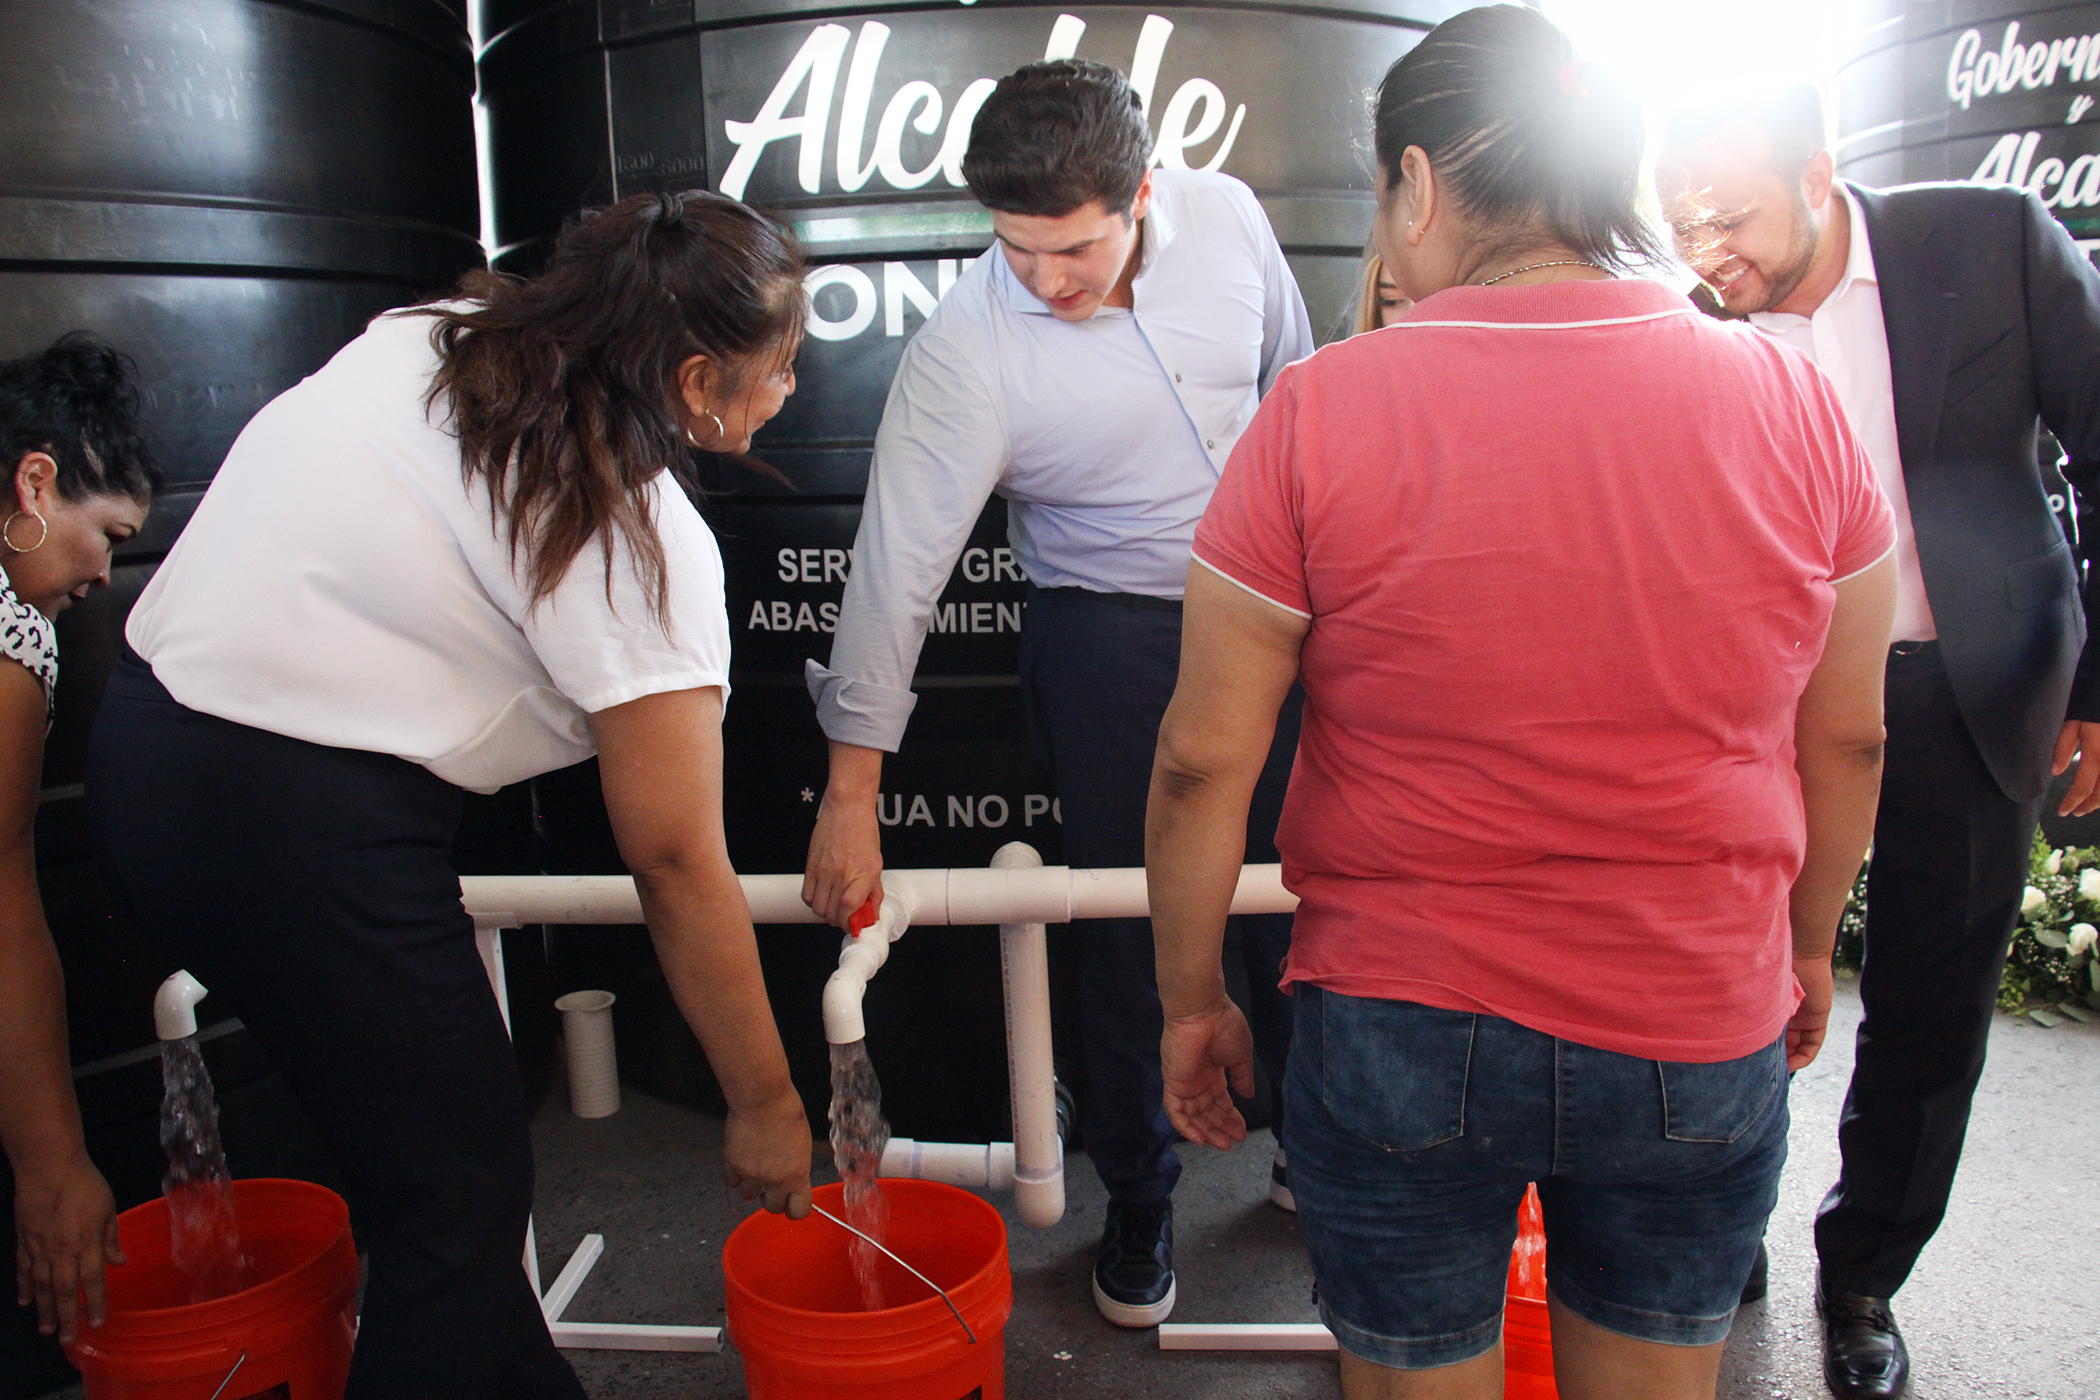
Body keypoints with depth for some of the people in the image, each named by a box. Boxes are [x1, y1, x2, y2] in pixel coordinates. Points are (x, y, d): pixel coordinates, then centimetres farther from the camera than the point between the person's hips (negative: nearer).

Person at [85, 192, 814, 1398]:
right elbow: (676, 863, -14)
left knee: (430, 1138, 19)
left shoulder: (433, 338, 7)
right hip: (300, 818, -9)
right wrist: (764, 1105, -4)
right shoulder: (638, 538, -17)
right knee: (463, 1191, 5)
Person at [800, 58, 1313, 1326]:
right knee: (1130, 925, 3)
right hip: (1108, 639, -3)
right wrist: (853, 789, -21)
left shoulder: (1226, 219, -9)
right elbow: (900, 559, -21)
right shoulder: (965, 350, -21)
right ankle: (1138, 1199, 27)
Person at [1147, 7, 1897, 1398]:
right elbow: (1846, 742, 4)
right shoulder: (1792, 400, -6)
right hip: (1701, 1044, 3)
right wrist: (1809, 944, 21)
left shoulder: (1320, 413, -15)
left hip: (1401, 1036, -2)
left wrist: (1192, 1002, 3)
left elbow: (1202, 764, -11)